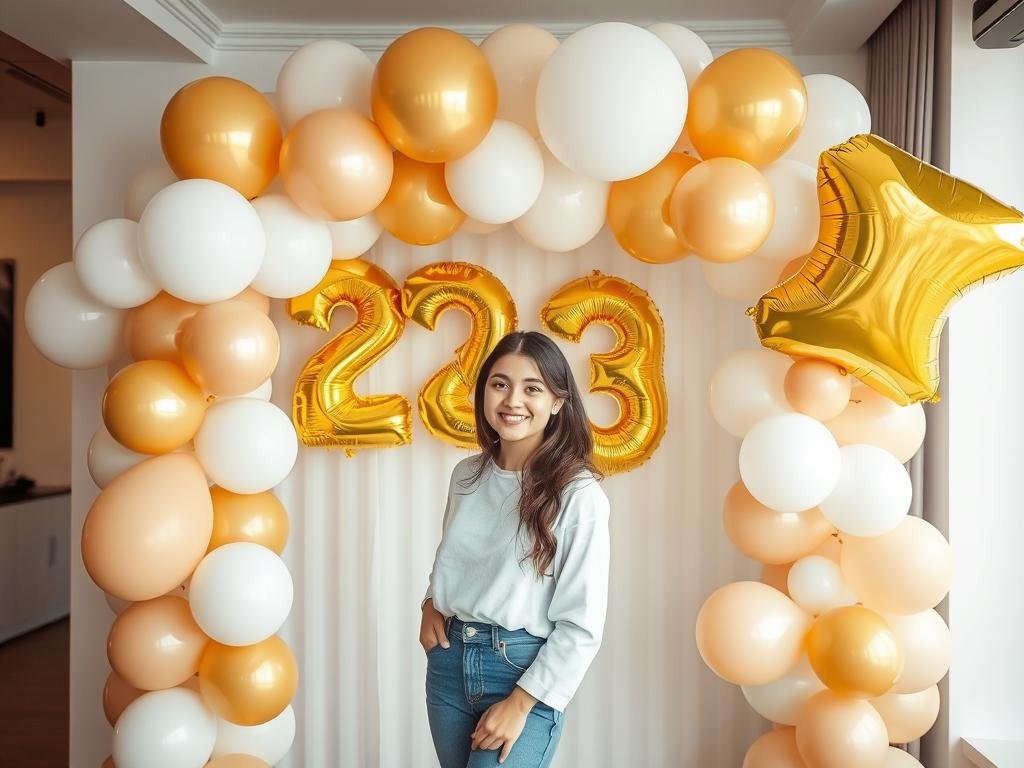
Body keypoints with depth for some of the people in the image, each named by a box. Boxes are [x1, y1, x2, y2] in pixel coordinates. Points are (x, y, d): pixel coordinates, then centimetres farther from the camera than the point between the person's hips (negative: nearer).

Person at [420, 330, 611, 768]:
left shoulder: (578, 494, -14)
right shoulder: (467, 475, 3)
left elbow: (582, 624, -13)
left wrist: (520, 703, -13)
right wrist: (431, 604, 2)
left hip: (525, 670, -5)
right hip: (449, 660, 5)